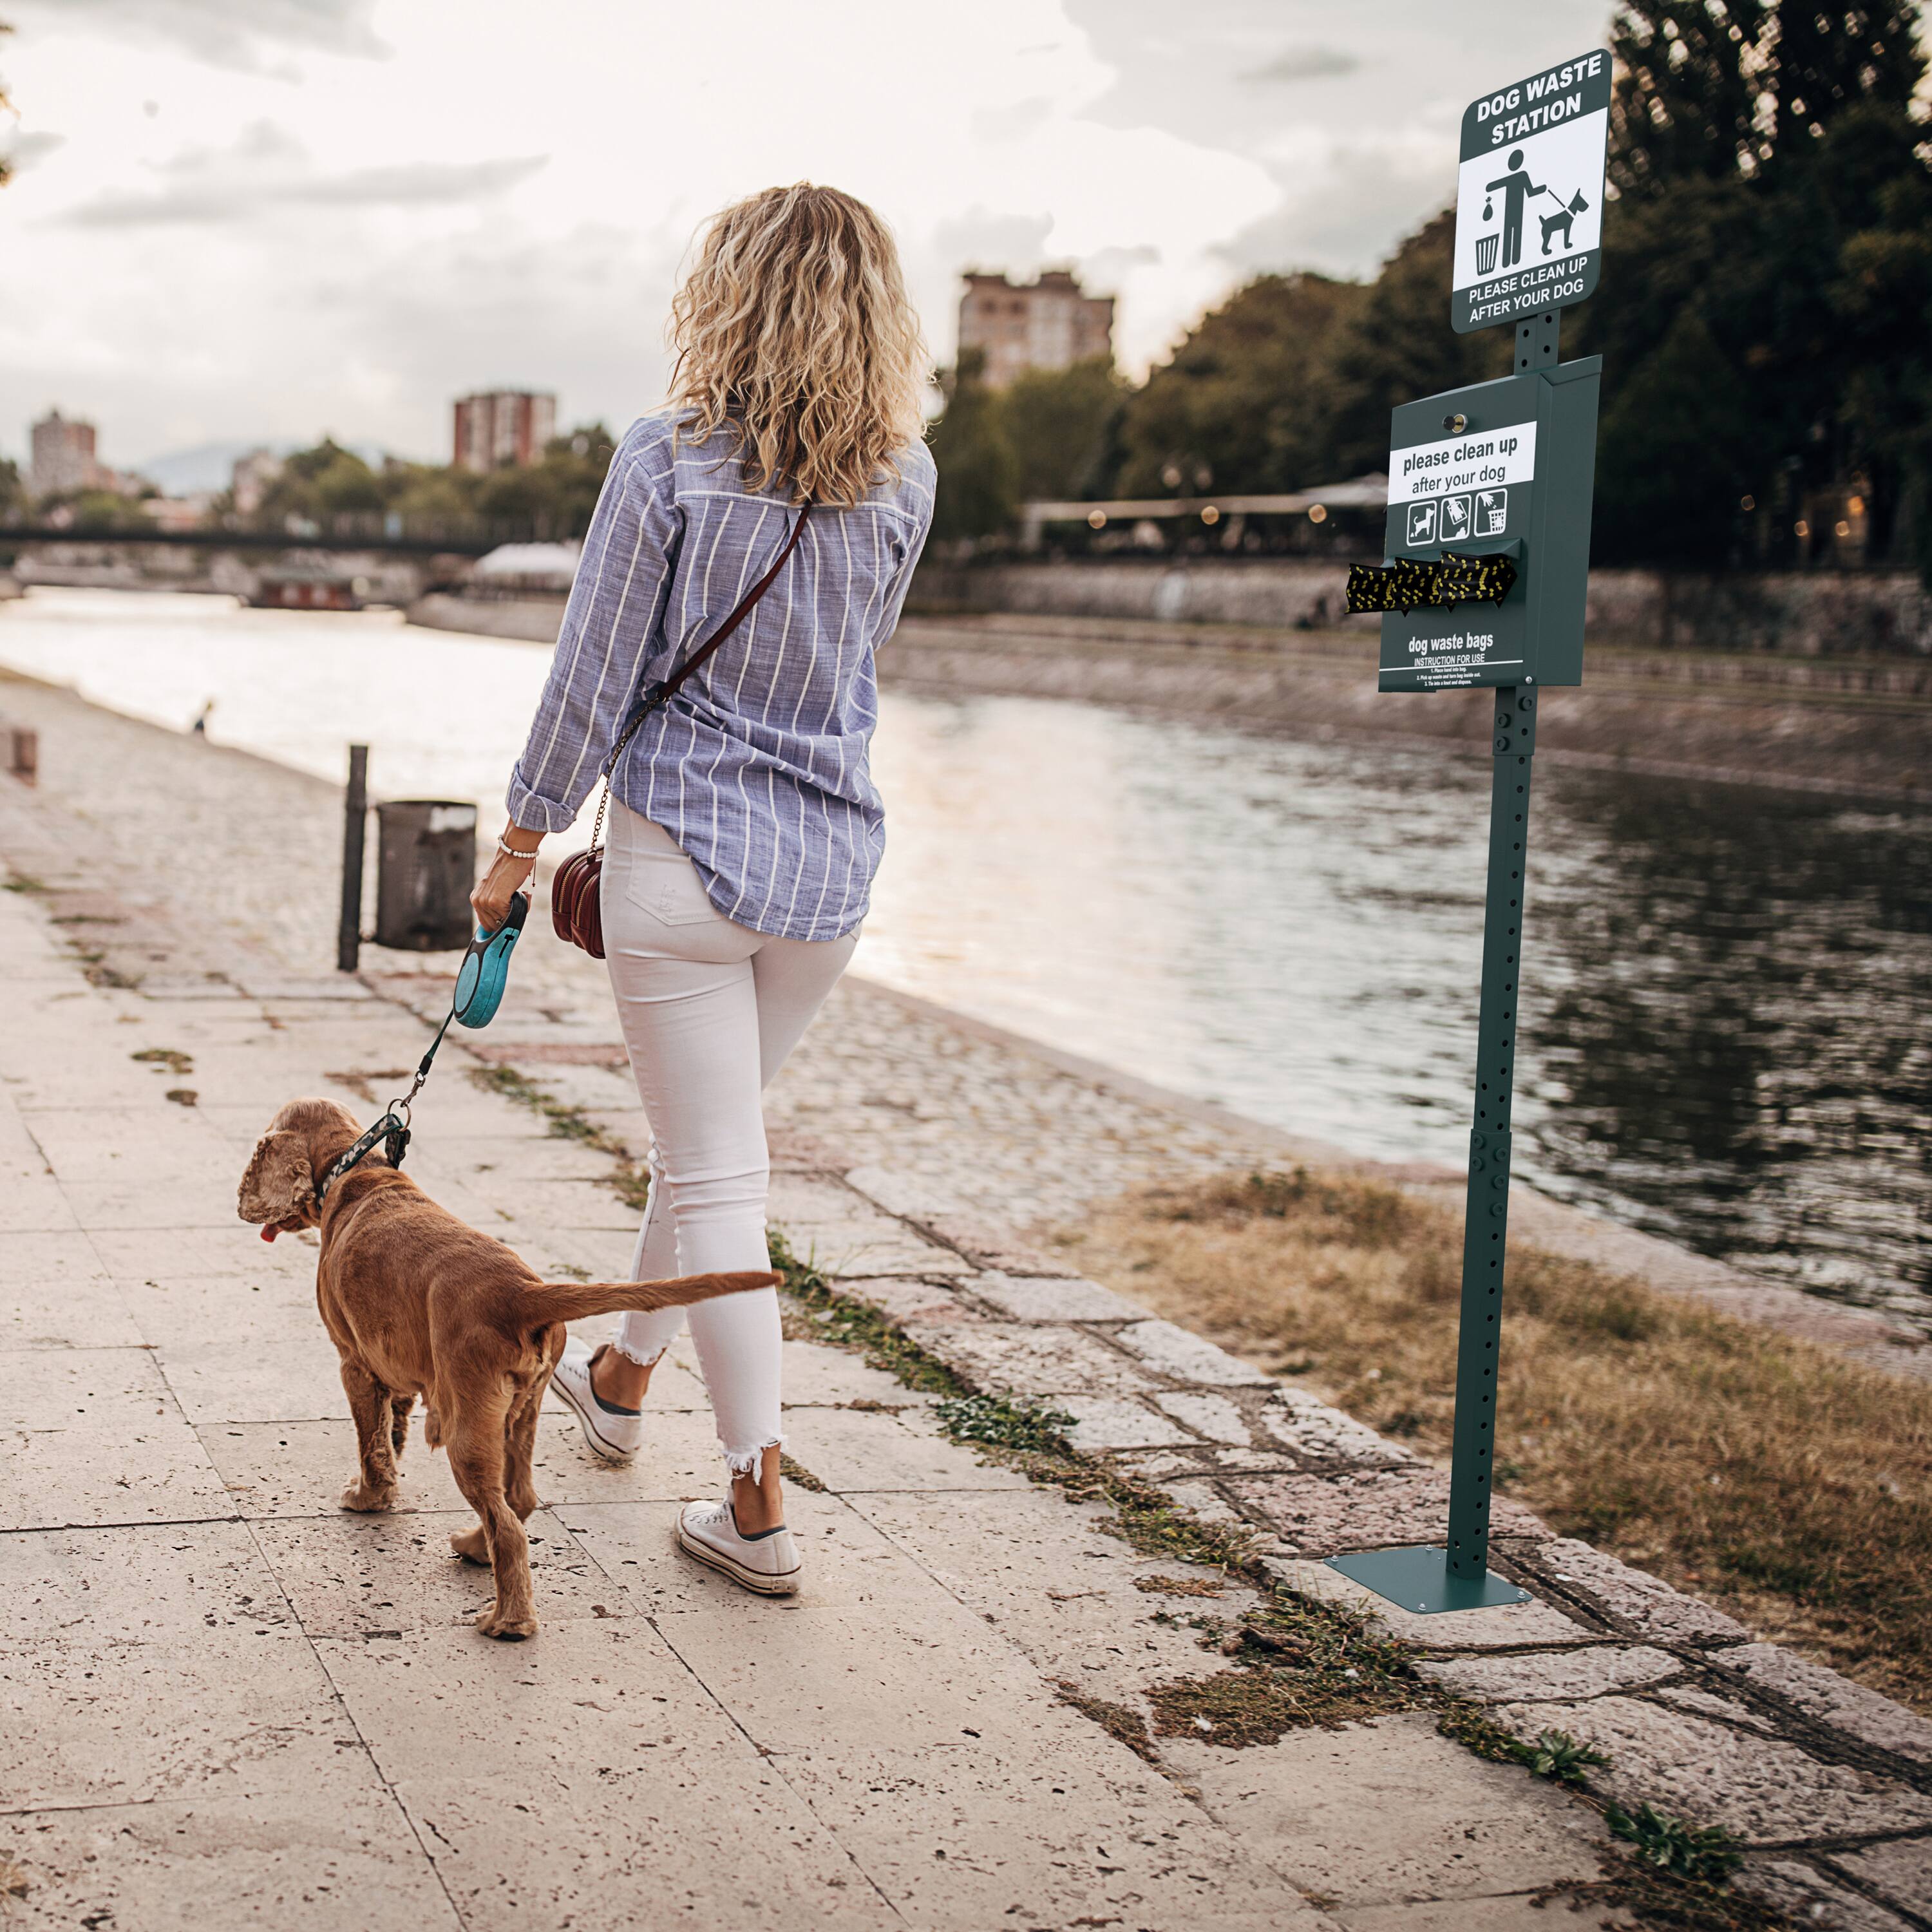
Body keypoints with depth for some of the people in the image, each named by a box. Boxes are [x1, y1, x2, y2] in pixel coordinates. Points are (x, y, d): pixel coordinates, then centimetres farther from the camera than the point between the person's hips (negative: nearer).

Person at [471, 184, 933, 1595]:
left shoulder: (668, 465, -13)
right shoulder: (906, 482, -1)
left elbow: (595, 680, -8)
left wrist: (524, 841, 3)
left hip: (688, 849, -5)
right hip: (835, 860, 5)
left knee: (717, 1176, 2)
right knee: (711, 1139, 23)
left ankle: (760, 1505, 4)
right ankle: (624, 1375, 44)